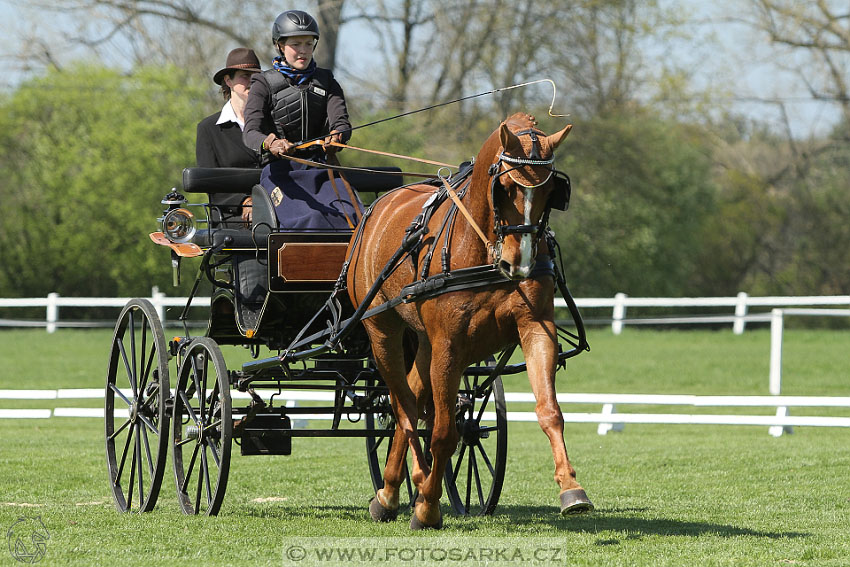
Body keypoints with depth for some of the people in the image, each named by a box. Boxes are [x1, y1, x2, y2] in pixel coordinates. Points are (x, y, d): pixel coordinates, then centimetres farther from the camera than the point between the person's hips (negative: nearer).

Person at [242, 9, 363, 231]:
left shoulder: (326, 82, 15)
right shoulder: (264, 85, 5)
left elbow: (341, 121, -1)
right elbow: (250, 132, -10)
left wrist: (336, 137, -27)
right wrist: (269, 144, -35)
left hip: (319, 169, 3)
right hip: (280, 171, -3)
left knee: (351, 213, -25)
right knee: (310, 217, -31)